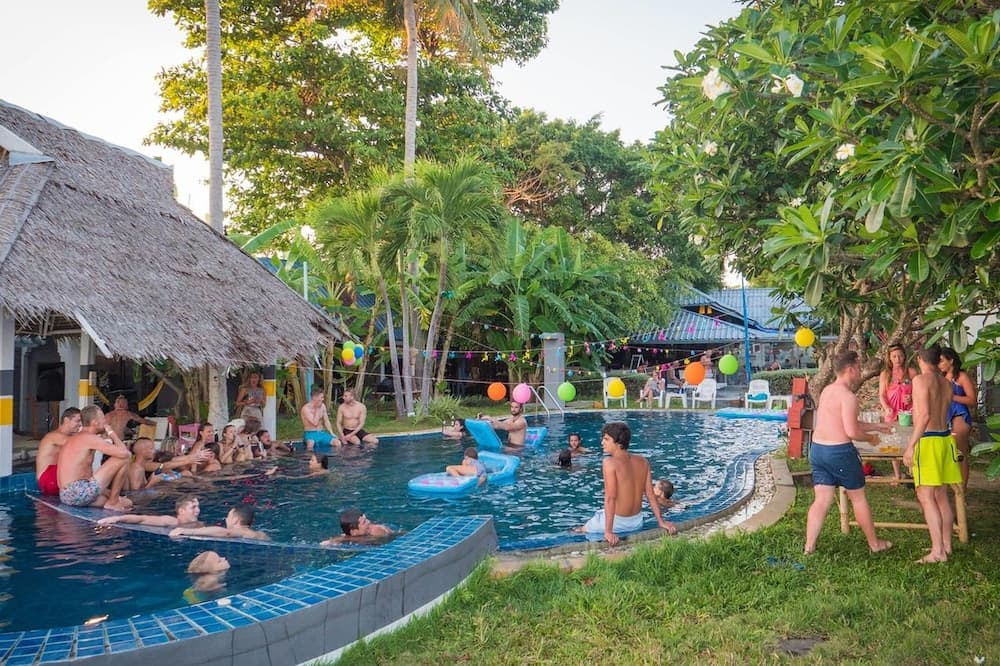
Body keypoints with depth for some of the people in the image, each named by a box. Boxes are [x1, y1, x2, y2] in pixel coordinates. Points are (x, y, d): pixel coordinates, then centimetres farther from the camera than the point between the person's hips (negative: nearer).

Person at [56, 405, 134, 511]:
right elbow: (125, 453, -18)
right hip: (79, 493, -10)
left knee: (127, 502, 23)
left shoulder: (74, 438, 20)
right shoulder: (90, 438, -10)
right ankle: (112, 502, -3)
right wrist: (111, 433, 0)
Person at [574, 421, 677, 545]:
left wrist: (608, 531, -26)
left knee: (582, 529, 20)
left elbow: (610, 498, -25)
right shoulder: (643, 462, -3)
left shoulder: (609, 462, -21)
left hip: (617, 522, -6)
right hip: (637, 522, 6)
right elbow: (650, 495, 1)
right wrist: (661, 521, 9)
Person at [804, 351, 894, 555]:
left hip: (817, 448, 7)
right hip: (839, 451, -7)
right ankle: (875, 544, 25)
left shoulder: (827, 391, 14)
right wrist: (871, 438, 0)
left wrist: (876, 426, 27)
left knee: (822, 500, 8)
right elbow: (852, 432, -19)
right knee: (859, 498, 10)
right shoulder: (848, 396, -14)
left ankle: (809, 547, 6)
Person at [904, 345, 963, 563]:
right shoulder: (947, 383, 10)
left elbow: (925, 415, -21)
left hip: (927, 440, -8)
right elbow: (942, 413, 16)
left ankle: (938, 551, -8)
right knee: (942, 496, 15)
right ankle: (946, 545, 22)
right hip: (945, 438, 8)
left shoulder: (921, 379, -12)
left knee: (926, 497, -6)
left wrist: (910, 445, -22)